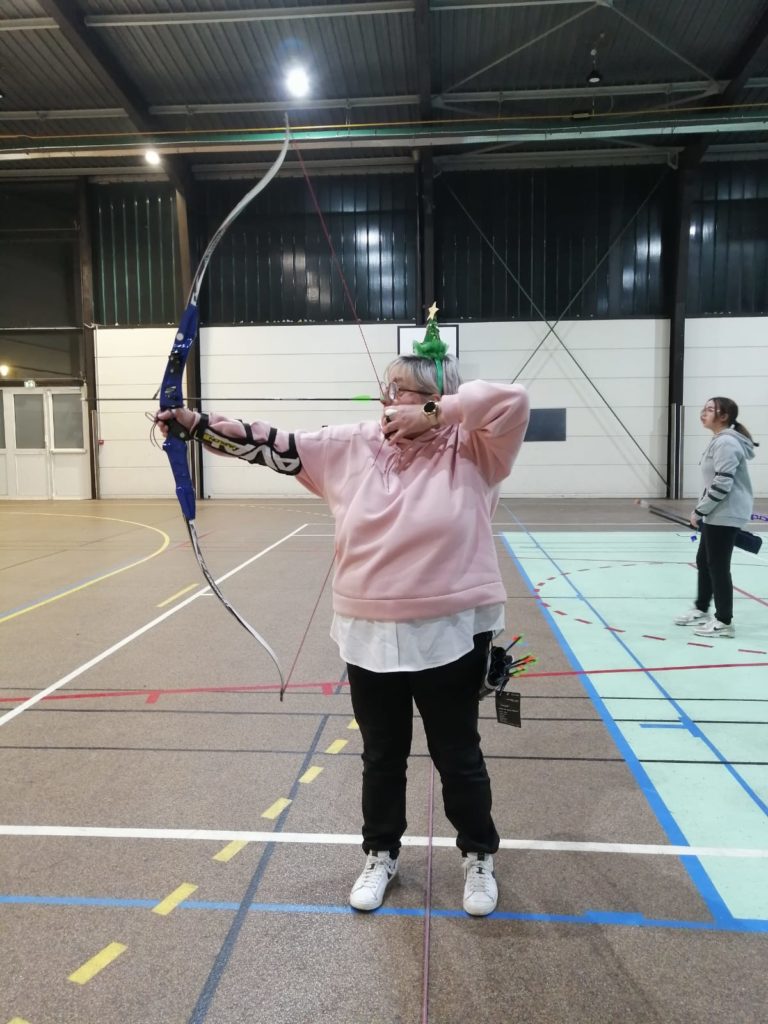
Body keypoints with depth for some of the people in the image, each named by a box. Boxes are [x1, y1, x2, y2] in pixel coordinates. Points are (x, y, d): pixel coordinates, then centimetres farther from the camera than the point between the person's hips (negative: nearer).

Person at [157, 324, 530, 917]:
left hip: (450, 634, -3)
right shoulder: (353, 447, 1)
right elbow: (275, 446, 1)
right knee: (381, 754, 19)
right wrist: (196, 423, -3)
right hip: (369, 634, 3)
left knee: (457, 754, 14)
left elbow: (513, 400, -19)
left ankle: (480, 858, 38)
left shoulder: (470, 452, -7)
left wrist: (432, 414, -20)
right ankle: (381, 854, 43)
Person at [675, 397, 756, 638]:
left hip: (726, 515, -10)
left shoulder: (726, 443, -18)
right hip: (717, 514, 10)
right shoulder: (720, 441, 15)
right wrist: (703, 511, 22)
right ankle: (701, 609, 31)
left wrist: (699, 511, -17)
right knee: (704, 561, 17)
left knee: (718, 565, -3)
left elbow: (722, 484, -24)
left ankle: (724, 621, 7)